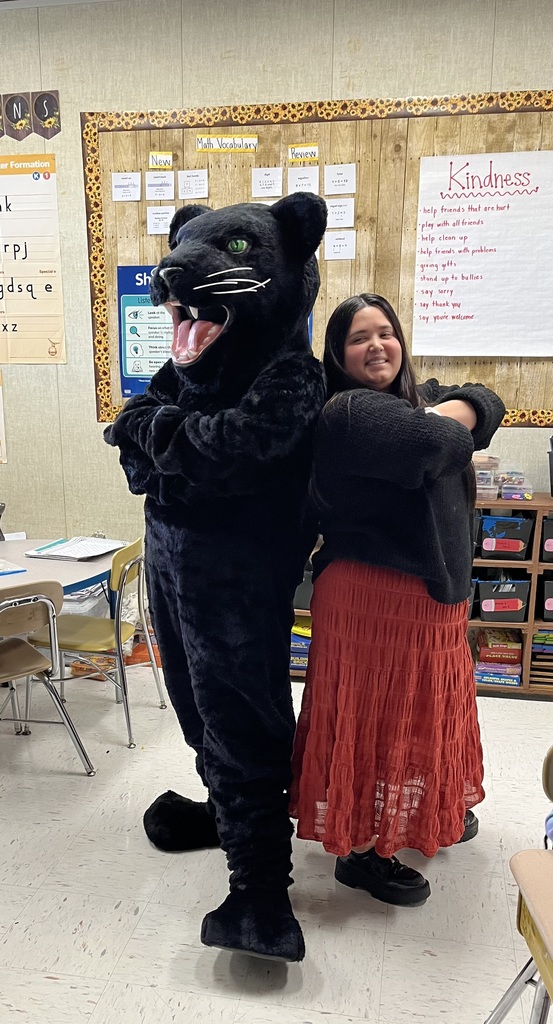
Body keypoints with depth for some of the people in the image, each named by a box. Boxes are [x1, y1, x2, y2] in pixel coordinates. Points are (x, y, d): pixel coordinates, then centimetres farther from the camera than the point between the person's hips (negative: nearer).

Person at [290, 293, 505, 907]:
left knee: (423, 709, 23)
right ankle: (360, 851, 24)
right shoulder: (348, 412, -18)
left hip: (434, 592, 9)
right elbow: (441, 445, -28)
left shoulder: (420, 398, 13)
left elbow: (485, 403, 3)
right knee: (375, 715, 4)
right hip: (373, 593, -9)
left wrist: (450, 412, -16)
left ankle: (432, 812, 47)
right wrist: (445, 425, -6)